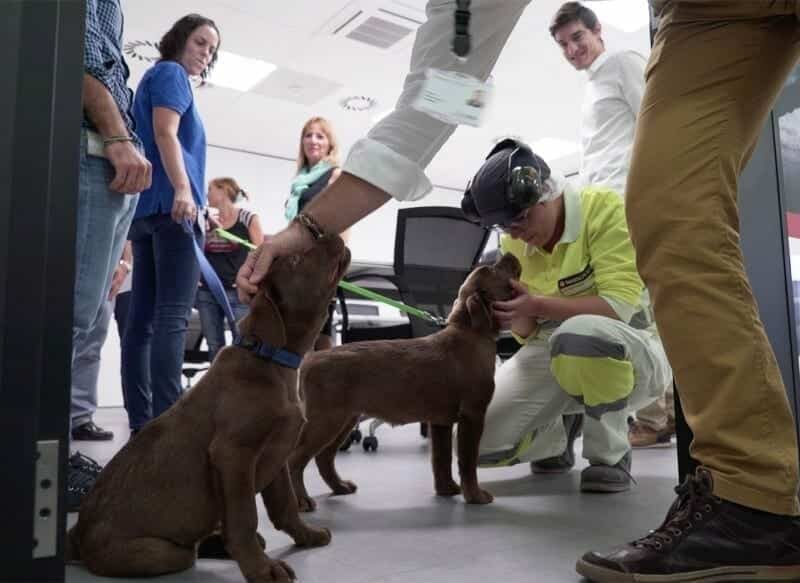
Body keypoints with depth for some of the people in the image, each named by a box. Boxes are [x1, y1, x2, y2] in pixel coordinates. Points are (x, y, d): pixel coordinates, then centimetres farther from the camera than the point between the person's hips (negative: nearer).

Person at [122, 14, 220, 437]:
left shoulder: (157, 77, 31)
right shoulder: (170, 72, 4)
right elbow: (165, 132, -12)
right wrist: (182, 188, -23)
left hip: (146, 205, 10)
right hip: (170, 204, -10)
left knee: (144, 317, 2)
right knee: (173, 315, -16)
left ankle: (141, 420, 3)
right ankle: (167, 419, -20)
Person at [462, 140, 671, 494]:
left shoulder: (604, 208, -16)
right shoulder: (513, 243, 1)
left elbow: (621, 305, -24)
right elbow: (528, 332, 2)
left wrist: (537, 304, -32)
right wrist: (513, 314, -21)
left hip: (633, 352, -4)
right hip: (555, 356, 5)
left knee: (579, 334, -42)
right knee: (480, 440, -15)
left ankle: (610, 454, -14)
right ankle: (556, 434, 19)